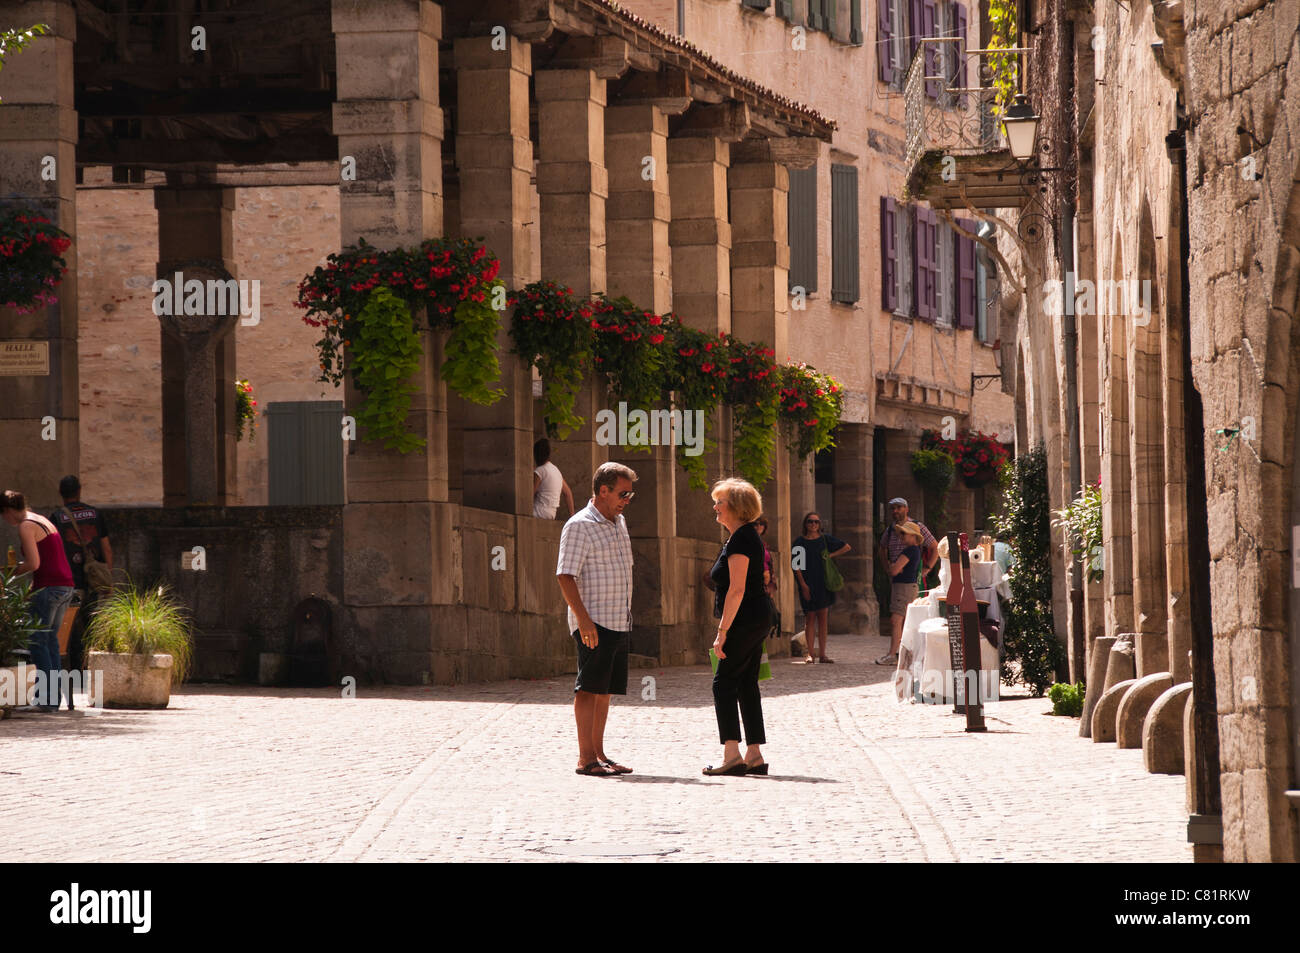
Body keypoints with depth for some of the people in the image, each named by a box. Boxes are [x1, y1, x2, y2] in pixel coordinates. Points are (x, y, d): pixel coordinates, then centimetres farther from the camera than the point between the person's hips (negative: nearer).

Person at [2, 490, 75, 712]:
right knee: (50, 639, 13)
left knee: (37, 642, -5)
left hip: (48, 587, -9)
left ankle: (47, 699, -10)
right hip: (66, 585, 9)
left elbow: (34, 563, -16)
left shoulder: (26, 527, -9)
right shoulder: (43, 521, 19)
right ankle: (55, 698, 12)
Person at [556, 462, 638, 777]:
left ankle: (598, 753, 15)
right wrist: (583, 618, -23)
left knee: (605, 690, 10)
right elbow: (565, 576, -16)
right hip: (594, 622, -8)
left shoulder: (619, 523, 16)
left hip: (619, 621, 8)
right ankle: (586, 759, -8)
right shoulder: (579, 526, -11)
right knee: (589, 688, -8)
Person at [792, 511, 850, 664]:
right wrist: (803, 585, -9)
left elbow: (846, 547, 16)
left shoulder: (825, 540, 7)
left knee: (823, 618, 1)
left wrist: (831, 555, 3)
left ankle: (822, 654, 4)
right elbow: (796, 566, -1)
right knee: (810, 618, -2)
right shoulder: (799, 543, 2)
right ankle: (810, 654, 0)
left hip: (823, 583, 2)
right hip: (807, 585, -2)